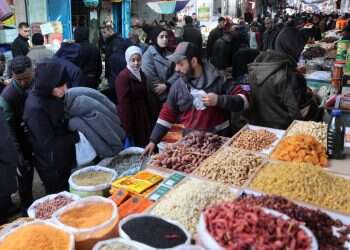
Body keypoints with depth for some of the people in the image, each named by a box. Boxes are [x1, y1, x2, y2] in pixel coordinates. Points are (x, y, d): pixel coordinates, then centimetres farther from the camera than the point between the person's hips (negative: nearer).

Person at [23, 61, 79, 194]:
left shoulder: (52, 96, -7)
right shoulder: (35, 109, -30)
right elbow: (49, 144, -26)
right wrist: (76, 136, -20)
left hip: (64, 159, 7)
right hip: (51, 165, -7)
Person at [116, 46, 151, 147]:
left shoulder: (141, 74, 9)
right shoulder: (123, 76, -17)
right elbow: (123, 103, -20)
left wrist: (148, 117, 11)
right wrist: (127, 127, -21)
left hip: (142, 115, 8)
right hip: (130, 116, -8)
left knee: (144, 145, 15)